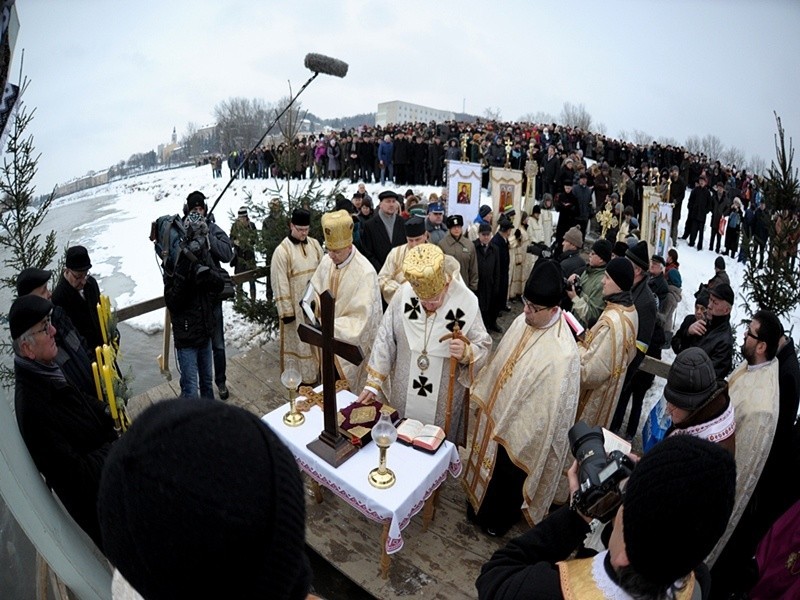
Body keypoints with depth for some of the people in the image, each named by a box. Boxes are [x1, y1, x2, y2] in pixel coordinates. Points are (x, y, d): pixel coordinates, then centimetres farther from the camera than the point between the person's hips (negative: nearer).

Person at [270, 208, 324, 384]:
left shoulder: (314, 244, 2)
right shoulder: (282, 251, -14)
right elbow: (280, 283, -14)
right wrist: (286, 310, -14)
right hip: (296, 305, -5)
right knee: (298, 342, 6)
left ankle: (317, 373, 31)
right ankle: (299, 379, 19)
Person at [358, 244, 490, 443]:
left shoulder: (466, 302, -19)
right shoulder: (404, 294, -14)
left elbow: (483, 347, -10)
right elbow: (385, 338, -6)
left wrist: (466, 353, -32)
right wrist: (373, 382, -5)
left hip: (443, 400, -2)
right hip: (403, 393, 2)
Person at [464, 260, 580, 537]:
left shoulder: (563, 352, -31)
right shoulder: (521, 322, -9)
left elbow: (551, 409, -24)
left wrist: (528, 442, -16)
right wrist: (482, 399, 12)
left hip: (521, 429, -6)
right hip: (495, 412, 7)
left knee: (508, 477, 20)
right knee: (487, 463, 28)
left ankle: (498, 521, 48)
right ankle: (479, 504, 55)